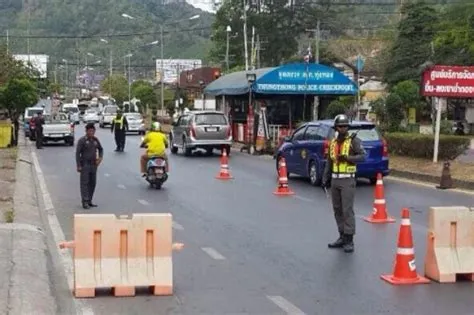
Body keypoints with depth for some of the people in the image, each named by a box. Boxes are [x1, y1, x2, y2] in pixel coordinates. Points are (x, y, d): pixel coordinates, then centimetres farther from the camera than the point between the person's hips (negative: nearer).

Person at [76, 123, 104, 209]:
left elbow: (100, 149, 23)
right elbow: (77, 153, -9)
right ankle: (85, 202, -9)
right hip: (85, 165, -6)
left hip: (93, 164, 6)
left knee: (93, 183, 8)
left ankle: (89, 201, 17)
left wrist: (100, 157, 5)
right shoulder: (82, 140, -8)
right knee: (84, 183, -7)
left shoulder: (95, 140, 7)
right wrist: (79, 166, -14)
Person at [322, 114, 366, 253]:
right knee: (337, 210, 10)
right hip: (335, 180, 6)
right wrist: (325, 179, 14)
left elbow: (362, 156, -12)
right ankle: (342, 237, 20)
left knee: (347, 210, -9)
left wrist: (347, 158, -24)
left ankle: (349, 240, -5)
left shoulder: (353, 140, -5)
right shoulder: (333, 142, 13)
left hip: (348, 180, -6)